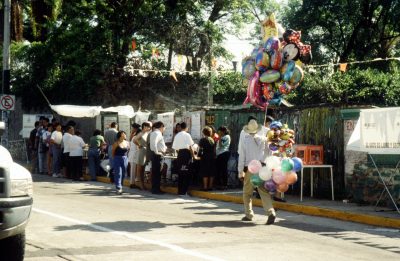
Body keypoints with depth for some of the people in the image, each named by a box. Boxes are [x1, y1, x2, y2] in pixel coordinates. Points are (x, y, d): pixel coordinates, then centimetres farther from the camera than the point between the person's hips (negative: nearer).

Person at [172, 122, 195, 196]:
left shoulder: (177, 136, 9)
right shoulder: (187, 135, -5)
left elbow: (175, 148, 8)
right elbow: (190, 147, -9)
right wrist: (193, 155, -2)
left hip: (180, 154, 5)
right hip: (186, 153, -5)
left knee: (180, 173, 9)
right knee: (186, 173, -1)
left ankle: (179, 191, 11)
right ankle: (184, 190, -3)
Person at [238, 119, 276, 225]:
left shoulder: (245, 140, -2)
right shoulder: (263, 139, 4)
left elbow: (242, 156, -1)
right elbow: (267, 154, 6)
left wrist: (240, 171, 3)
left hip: (249, 169, -2)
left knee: (247, 193, 13)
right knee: (264, 192, -1)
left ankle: (249, 214, 18)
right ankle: (271, 212, -18)